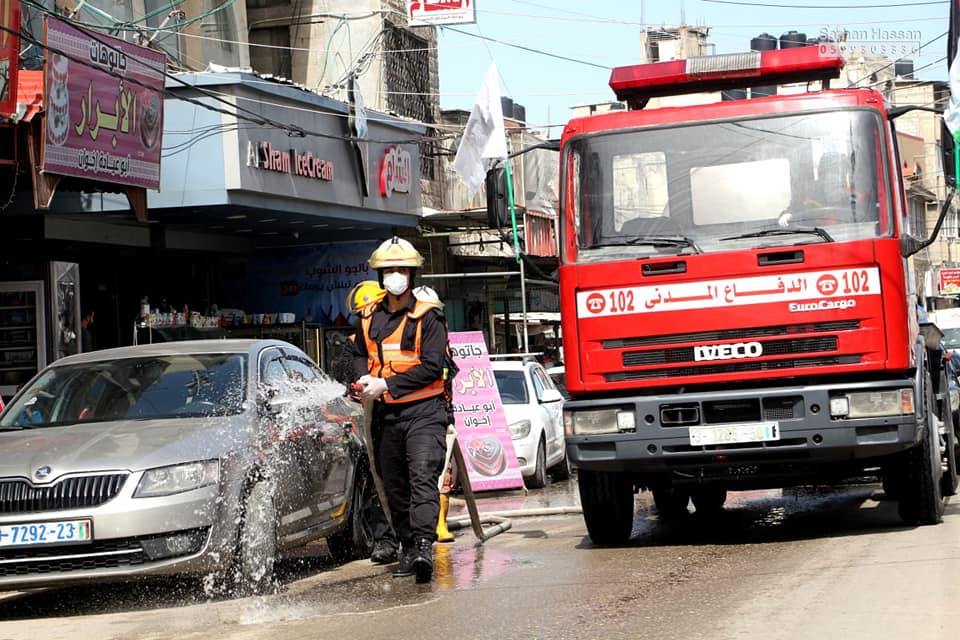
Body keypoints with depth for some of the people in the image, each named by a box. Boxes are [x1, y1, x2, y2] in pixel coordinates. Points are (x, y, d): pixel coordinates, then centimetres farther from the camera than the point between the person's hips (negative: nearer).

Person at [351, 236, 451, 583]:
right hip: (385, 414, 6)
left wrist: (387, 384, -18)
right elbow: (359, 353, 24)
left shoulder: (428, 315, -7)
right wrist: (365, 378, 1)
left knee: (423, 478, -19)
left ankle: (424, 545, -29)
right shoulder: (370, 316, 10)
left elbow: (432, 366, -14)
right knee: (394, 486, 10)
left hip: (424, 411, -6)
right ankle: (408, 549, 20)